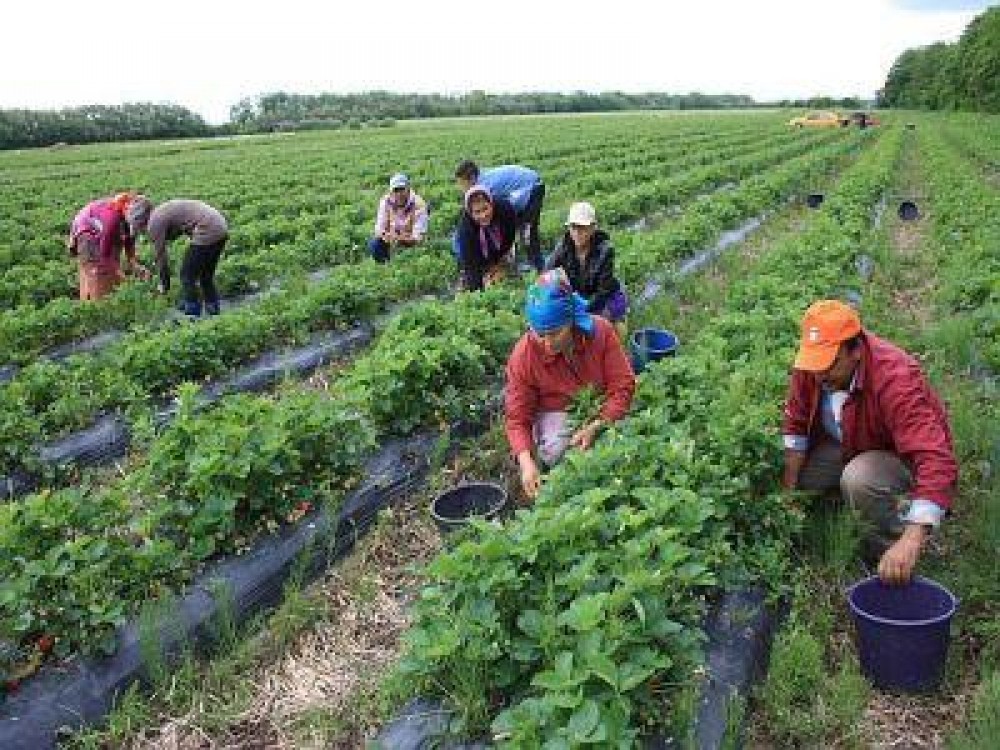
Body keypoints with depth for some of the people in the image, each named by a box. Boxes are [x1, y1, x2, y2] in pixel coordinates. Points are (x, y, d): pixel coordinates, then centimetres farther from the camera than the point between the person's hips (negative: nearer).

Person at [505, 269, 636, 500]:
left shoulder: (601, 331, -22)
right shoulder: (523, 356, -23)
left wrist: (594, 427, -31)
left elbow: (622, 385, -18)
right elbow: (517, 418, -18)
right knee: (553, 454, -32)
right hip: (556, 411, -1)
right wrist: (526, 462, -35)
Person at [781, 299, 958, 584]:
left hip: (904, 458, -5)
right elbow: (795, 424, -4)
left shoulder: (895, 379, -36)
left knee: (859, 478, -37)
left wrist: (911, 542, -52)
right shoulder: (812, 364, -18)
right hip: (846, 447, 6)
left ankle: (894, 544, -7)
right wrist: (788, 489, -10)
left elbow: (938, 463, -43)